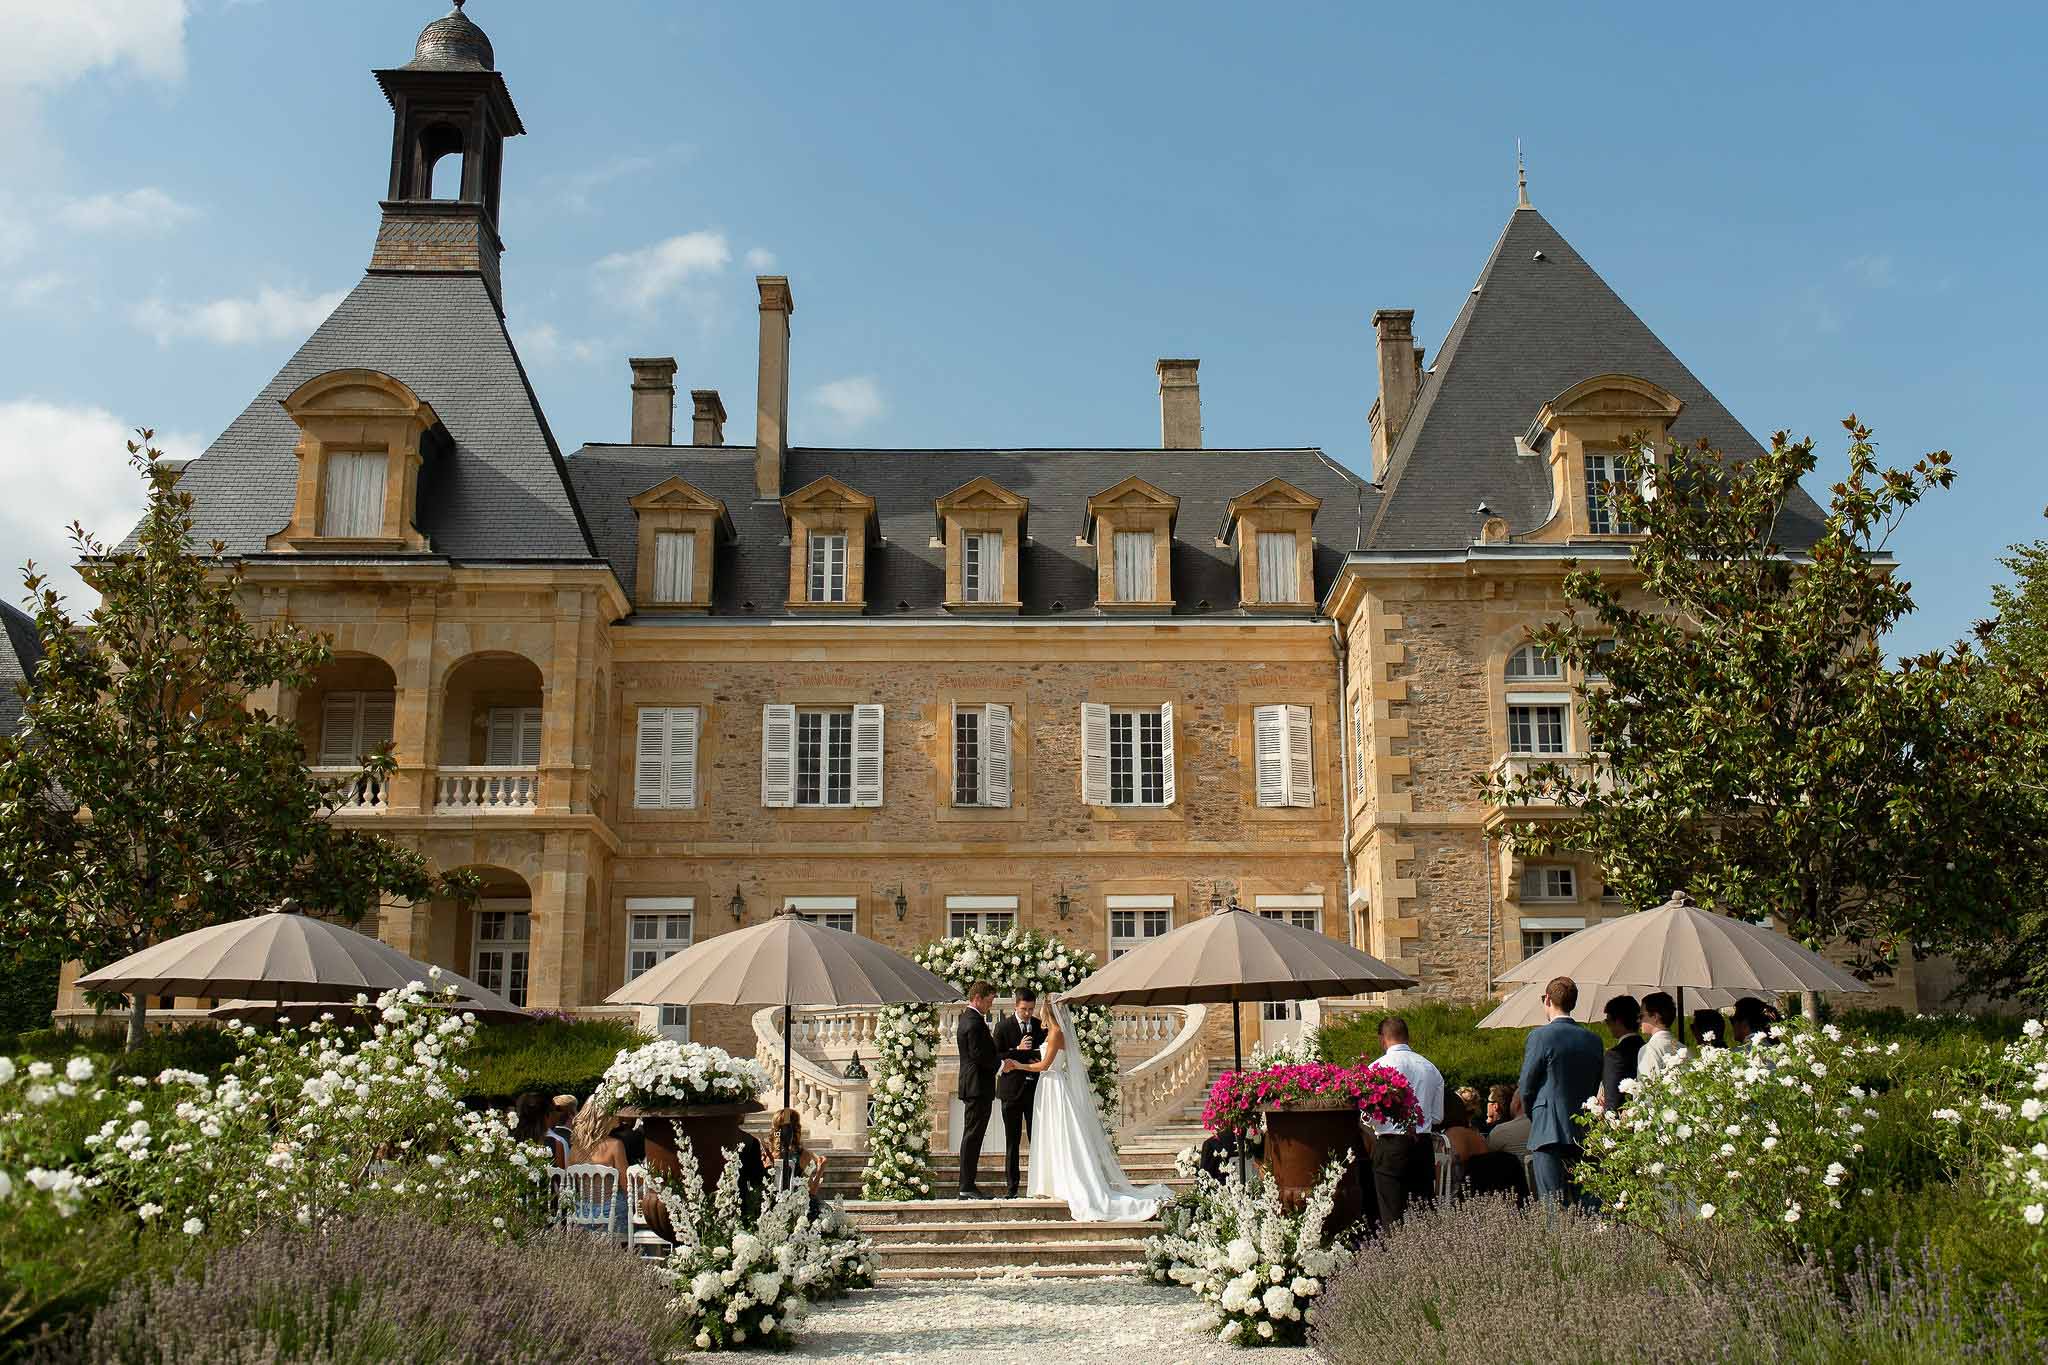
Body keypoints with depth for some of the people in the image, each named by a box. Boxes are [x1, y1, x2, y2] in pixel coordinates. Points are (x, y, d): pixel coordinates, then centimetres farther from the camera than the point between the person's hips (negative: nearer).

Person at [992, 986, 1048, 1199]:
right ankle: (1011, 1187, 7)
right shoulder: (1003, 1027, -2)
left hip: (1035, 1090, 2)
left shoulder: (1041, 1026, 5)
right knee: (1012, 1142, 3)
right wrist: (1017, 1050, -20)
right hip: (1012, 1091, -2)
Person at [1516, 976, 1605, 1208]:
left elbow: (1526, 1087, -4)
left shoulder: (1540, 1036, -9)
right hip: (1584, 1133, 6)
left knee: (1552, 1205, -6)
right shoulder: (1593, 1039, 8)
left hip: (1550, 1133, -6)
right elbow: (1595, 1086, 14)